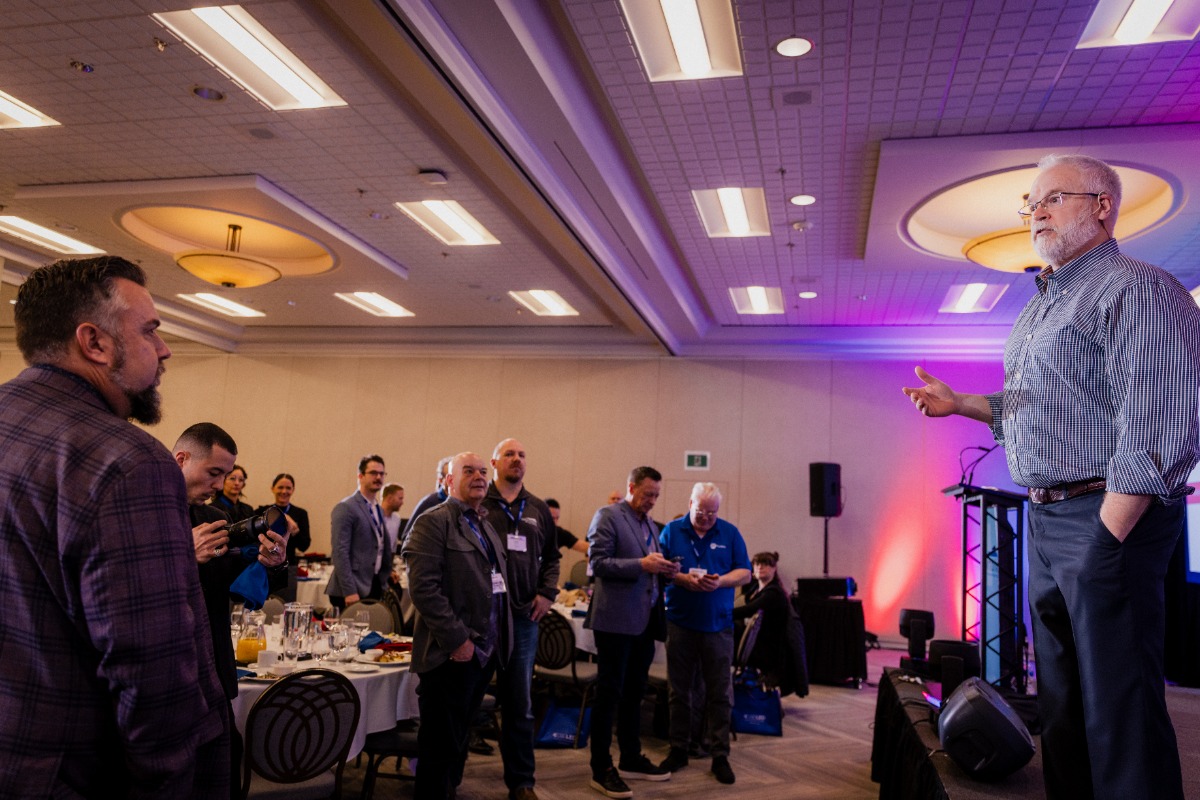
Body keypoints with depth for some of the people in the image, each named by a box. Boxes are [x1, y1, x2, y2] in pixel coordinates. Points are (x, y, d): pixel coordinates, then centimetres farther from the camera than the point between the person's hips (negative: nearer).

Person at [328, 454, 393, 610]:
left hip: (375, 587, 7)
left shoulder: (379, 510, 17)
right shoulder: (345, 508, -8)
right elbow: (339, 552, -15)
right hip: (351, 591, -7)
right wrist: (349, 591, -20)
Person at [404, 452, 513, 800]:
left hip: (485, 651, 8)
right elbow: (424, 587, -17)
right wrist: (457, 639, -19)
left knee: (457, 741, 17)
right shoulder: (434, 521, -9)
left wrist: (497, 639, 12)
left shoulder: (485, 524, 17)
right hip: (452, 654, -8)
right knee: (441, 744, 2)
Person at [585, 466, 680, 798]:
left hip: (645, 621, 8)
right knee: (609, 693, 0)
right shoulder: (608, 516, -7)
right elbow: (598, 563, -16)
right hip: (616, 619, -8)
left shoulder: (651, 524, 17)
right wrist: (642, 564, -22)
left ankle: (631, 759, 28)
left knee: (634, 693, 16)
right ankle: (601, 769, 8)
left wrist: (664, 571, 0)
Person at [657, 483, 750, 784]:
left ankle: (720, 755, 14)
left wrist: (720, 581, -16)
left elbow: (744, 573, 2)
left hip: (718, 624, 0)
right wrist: (682, 579, -18)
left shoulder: (730, 533, 4)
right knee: (679, 690, 9)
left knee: (720, 693, 4)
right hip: (680, 621, 0)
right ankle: (678, 750, 22)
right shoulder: (671, 531, 2)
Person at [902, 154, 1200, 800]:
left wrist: (1106, 540, -21)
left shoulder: (1137, 289, -10)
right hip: (1047, 524, 9)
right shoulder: (1041, 309, 19)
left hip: (1109, 520, -9)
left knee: (1116, 704, -3)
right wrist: (958, 402, 13)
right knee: (1061, 701, 16)